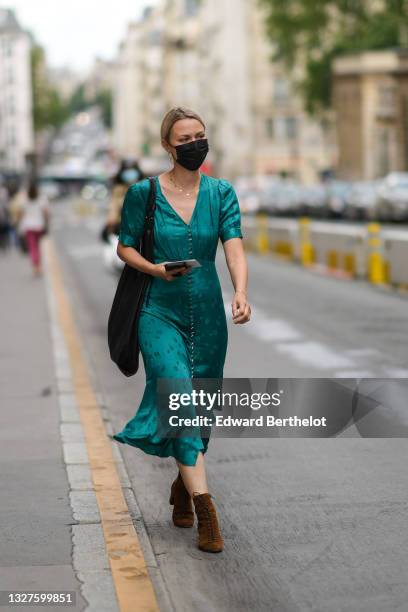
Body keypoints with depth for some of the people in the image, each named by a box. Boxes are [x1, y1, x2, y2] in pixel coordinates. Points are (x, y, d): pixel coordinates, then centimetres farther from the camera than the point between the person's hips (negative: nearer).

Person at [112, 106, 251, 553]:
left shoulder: (221, 193, 1)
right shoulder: (144, 192, -4)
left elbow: (234, 248, -12)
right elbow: (125, 246, 5)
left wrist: (241, 294, -29)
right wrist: (154, 269, -15)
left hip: (207, 313, 3)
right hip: (160, 312, -3)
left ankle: (183, 486, 36)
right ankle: (204, 508, -19)